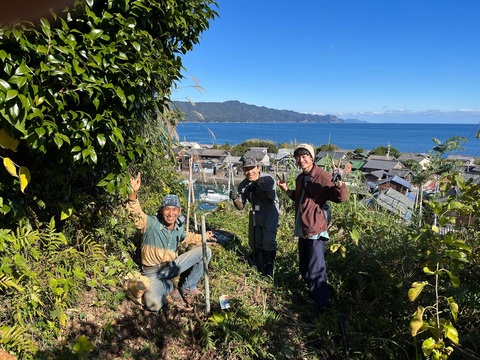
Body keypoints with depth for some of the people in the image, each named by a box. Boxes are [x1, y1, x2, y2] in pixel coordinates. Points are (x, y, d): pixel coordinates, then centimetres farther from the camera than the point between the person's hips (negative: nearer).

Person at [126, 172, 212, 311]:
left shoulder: (179, 226, -4)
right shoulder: (151, 223, -22)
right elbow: (136, 213, -42)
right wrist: (133, 193, -59)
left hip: (172, 266, 5)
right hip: (153, 272, -5)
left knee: (205, 251, -3)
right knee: (154, 305, -31)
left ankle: (188, 288, 11)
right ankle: (169, 287, 7)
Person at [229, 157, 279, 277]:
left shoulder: (268, 180, -23)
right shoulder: (243, 185, -11)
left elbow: (270, 201, -25)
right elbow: (241, 207, -5)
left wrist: (257, 189, -33)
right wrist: (235, 199, -27)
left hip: (270, 212, -4)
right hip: (255, 213, 4)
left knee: (269, 240, -16)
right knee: (254, 242, 12)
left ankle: (268, 270, 5)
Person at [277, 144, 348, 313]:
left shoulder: (323, 176, -15)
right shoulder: (300, 178, 10)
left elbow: (341, 197, -23)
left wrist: (339, 183, -41)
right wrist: (287, 190, 13)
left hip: (315, 229, -9)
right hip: (302, 229, 9)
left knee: (316, 270, -4)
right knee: (304, 266, 23)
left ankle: (322, 306, 10)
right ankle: (312, 292, 43)